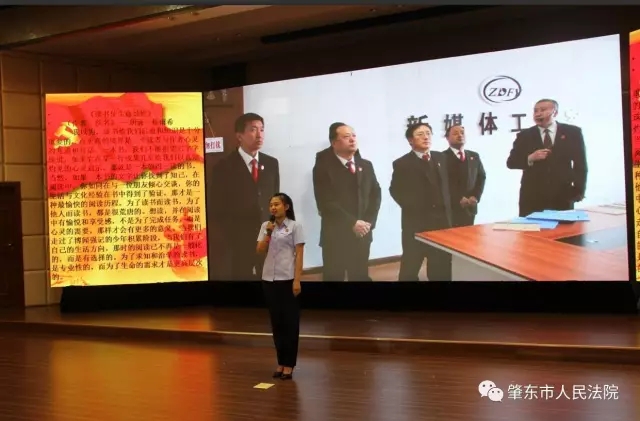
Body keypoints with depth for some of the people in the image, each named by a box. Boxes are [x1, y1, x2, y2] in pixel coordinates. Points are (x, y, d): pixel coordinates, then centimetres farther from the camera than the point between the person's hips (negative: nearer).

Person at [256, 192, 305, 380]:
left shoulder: (294, 226, -4)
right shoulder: (266, 226, 9)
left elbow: (299, 254, -7)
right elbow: (260, 251, 5)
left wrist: (297, 280, -13)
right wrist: (268, 233, -9)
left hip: (287, 279, -4)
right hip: (269, 279, 4)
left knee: (290, 321, 0)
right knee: (276, 321, 8)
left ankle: (289, 364, 6)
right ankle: (281, 362, 16)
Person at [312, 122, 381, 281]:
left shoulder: (366, 165, 11)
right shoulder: (323, 167, -7)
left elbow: (376, 195, 9)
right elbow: (325, 202, -14)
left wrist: (369, 222, -6)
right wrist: (352, 223, -18)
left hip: (362, 233, 5)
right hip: (335, 235, -4)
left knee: (361, 277, 10)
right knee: (334, 277, 2)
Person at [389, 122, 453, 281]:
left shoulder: (440, 157, 10)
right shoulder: (402, 163, -5)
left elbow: (446, 184, 17)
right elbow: (395, 190, -3)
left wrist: (446, 207, 8)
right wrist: (412, 207, -9)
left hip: (441, 218, 4)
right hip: (416, 220, -4)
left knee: (442, 265, 10)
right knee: (411, 264, 6)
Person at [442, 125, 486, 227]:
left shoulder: (474, 156, 16)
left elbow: (481, 177, 13)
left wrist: (475, 196, -3)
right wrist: (458, 199, -15)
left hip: (470, 207, 5)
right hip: (450, 207, -5)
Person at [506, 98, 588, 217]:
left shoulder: (572, 132, 6)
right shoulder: (524, 135, 7)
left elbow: (580, 163, 7)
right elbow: (511, 162, 3)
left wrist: (579, 190, -1)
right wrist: (530, 158, -15)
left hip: (562, 196, 0)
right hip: (532, 196, 0)